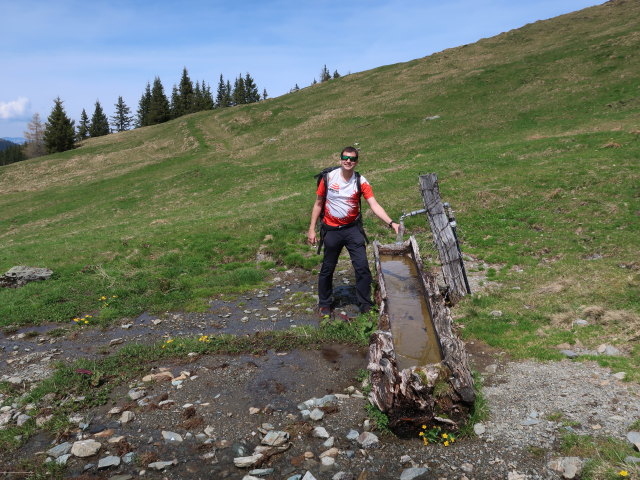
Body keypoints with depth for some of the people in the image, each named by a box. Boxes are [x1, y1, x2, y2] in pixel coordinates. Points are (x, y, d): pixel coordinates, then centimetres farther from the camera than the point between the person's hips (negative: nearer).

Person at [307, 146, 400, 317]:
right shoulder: (328, 178, -8)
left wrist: (391, 223, -30)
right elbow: (318, 204, 0)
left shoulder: (361, 181, -8)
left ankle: (365, 306, 15)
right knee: (327, 269, 11)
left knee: (362, 267, -2)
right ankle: (324, 304, 31)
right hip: (331, 230, 0)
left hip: (353, 229, 0)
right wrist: (312, 229, -2)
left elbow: (374, 205, -16)